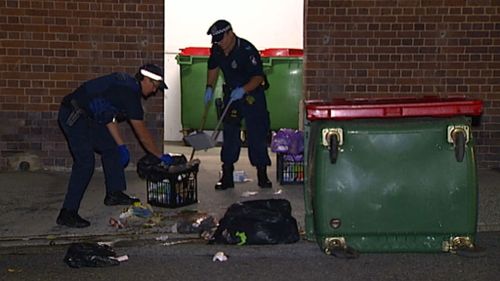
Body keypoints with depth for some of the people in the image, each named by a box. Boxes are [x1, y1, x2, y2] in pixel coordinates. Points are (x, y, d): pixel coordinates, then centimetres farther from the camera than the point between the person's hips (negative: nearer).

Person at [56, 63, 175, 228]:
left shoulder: (125, 84, 13)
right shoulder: (130, 94, -15)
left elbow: (108, 117, 18)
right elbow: (143, 135, -10)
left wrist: (121, 146, 16)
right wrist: (161, 156, 1)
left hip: (84, 116, 11)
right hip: (73, 116, -11)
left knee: (110, 147, 16)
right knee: (85, 162, -15)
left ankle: (114, 193, 24)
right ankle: (67, 214, -13)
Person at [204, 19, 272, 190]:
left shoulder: (247, 50, -24)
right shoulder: (217, 50, -5)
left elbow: (258, 77, -23)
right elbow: (213, 67, 16)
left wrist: (243, 90, -36)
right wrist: (209, 88, 6)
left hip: (252, 94, -5)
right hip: (231, 94, 5)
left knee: (257, 134, -5)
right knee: (229, 135, 4)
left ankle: (262, 176, 5)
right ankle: (227, 177, 9)